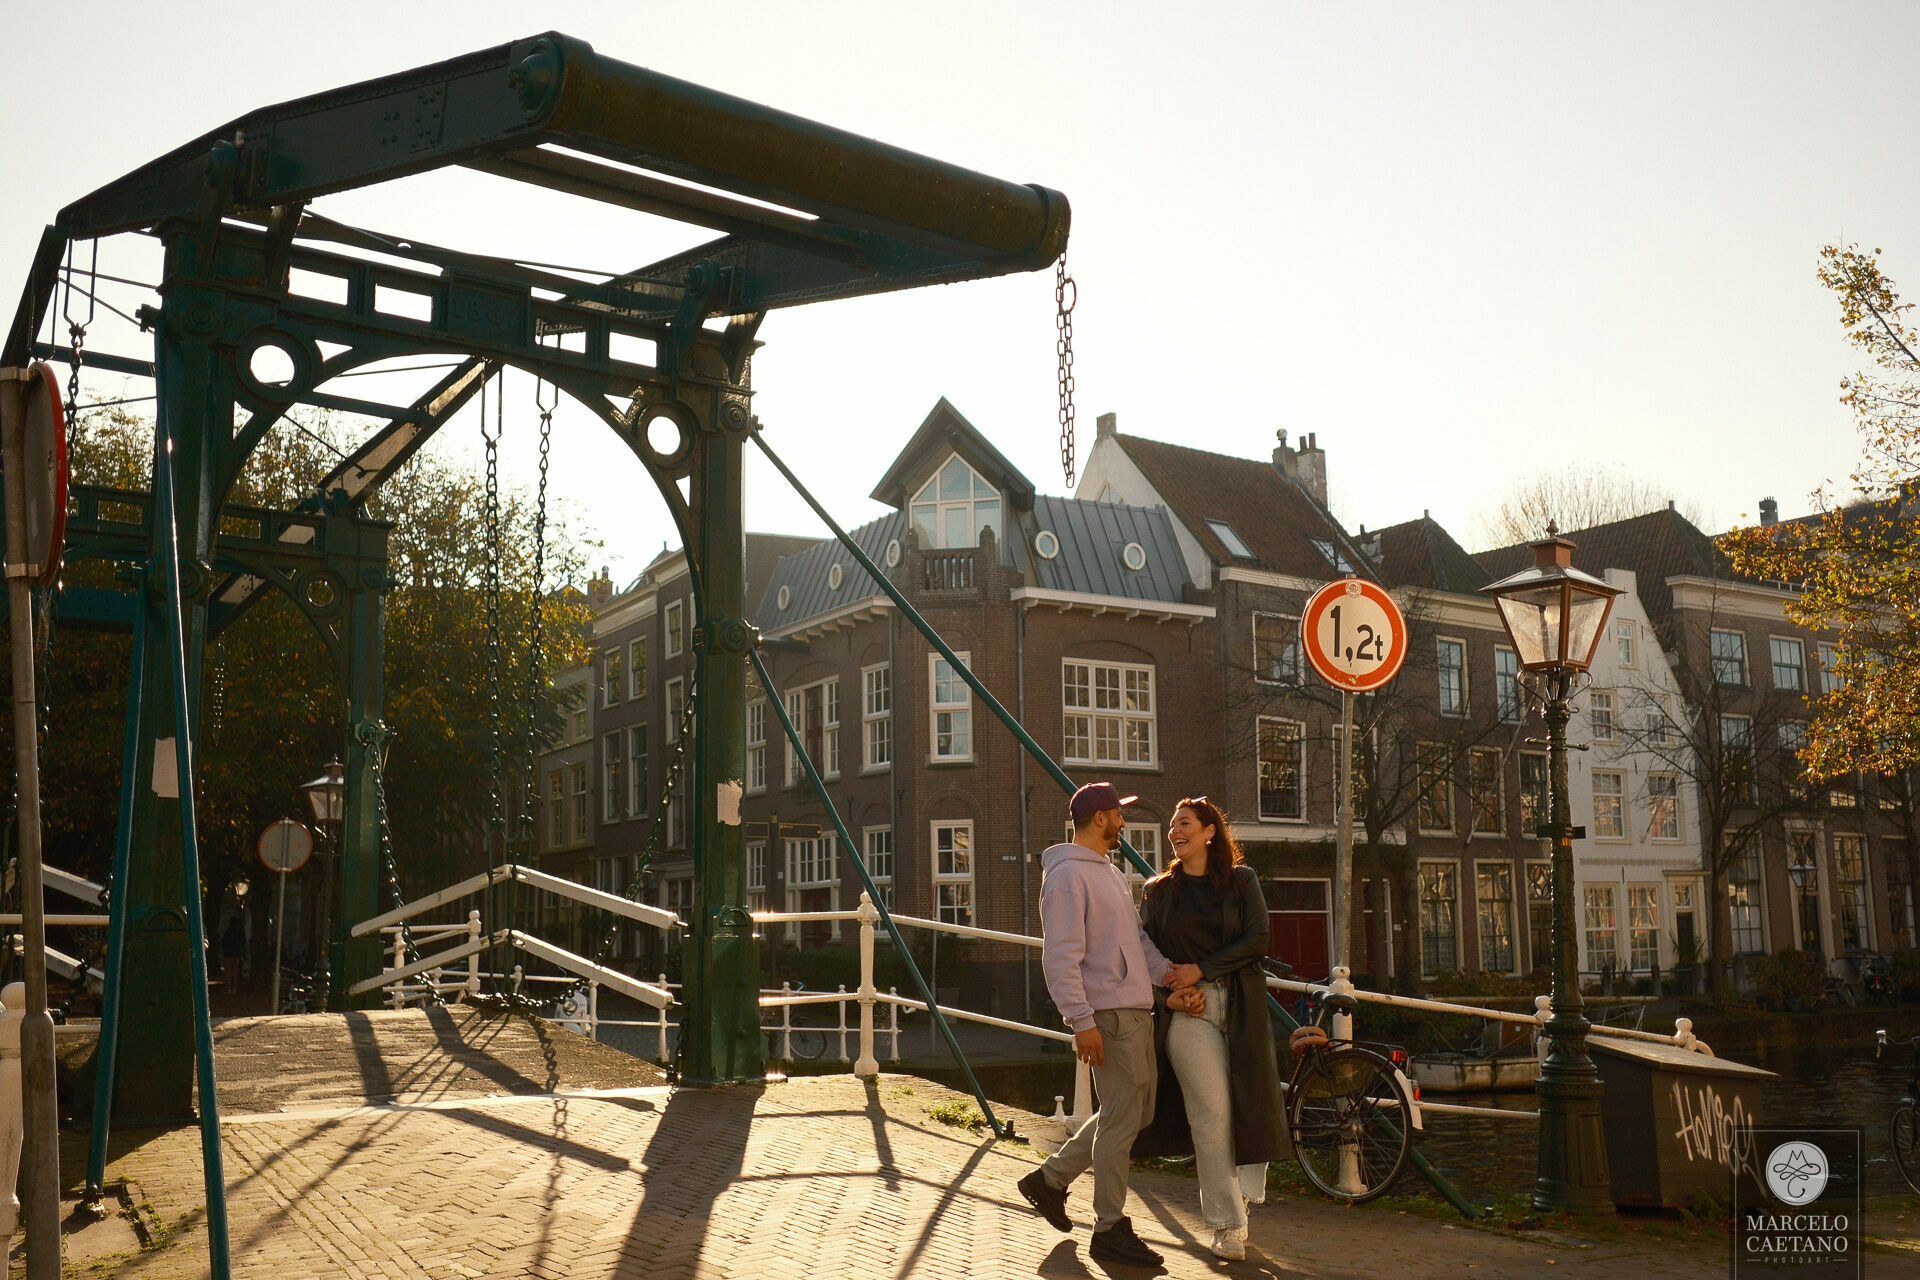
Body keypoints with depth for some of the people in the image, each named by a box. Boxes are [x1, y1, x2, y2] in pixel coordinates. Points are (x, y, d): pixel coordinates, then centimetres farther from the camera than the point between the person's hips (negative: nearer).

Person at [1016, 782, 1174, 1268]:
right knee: (1121, 1119, -4)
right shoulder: (1067, 874, -13)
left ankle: (1050, 1178, 26)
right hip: (1109, 1015, -10)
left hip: (1137, 1010, 10)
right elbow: (1060, 957, -18)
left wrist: (1171, 974, 2)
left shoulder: (1110, 872, 18)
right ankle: (1110, 1230, 7)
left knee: (1134, 1112, 16)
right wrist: (1082, 1022, -22)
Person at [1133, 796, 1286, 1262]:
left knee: (1247, 1106, -1)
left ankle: (1238, 1197, 18)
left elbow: (1257, 939, -2)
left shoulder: (1241, 881, 7)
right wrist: (1171, 990, -9)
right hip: (1186, 1009, 0)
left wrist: (1200, 970, -10)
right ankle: (1227, 1224, 0)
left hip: (1241, 1006, 0)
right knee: (1211, 1112, -6)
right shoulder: (1160, 890, 11)